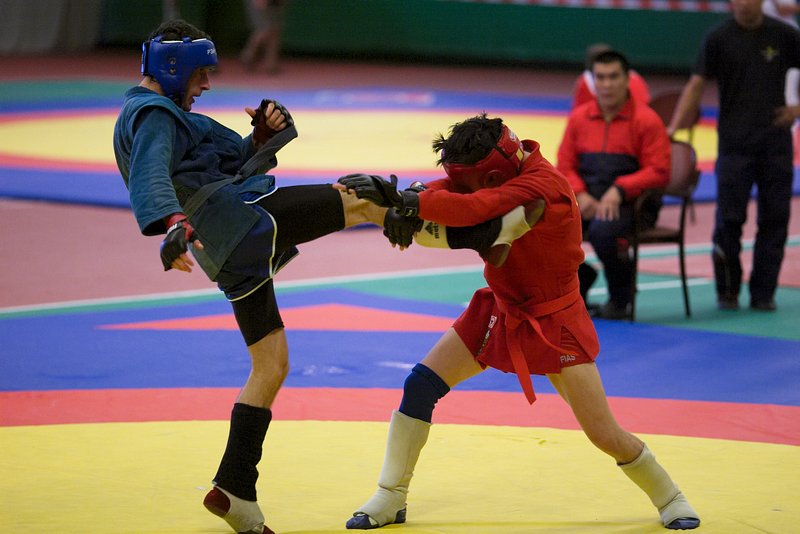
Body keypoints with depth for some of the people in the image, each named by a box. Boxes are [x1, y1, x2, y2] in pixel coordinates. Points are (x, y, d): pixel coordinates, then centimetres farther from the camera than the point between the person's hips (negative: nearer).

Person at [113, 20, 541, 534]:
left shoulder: (145, 116, 25)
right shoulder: (154, 115, -6)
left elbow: (229, 163, 24)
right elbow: (152, 179, -27)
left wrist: (262, 137, 5)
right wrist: (172, 224, -45)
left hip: (228, 253, 10)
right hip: (242, 211, -10)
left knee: (271, 365, 12)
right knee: (361, 201, -6)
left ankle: (234, 491, 10)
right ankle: (488, 233, -5)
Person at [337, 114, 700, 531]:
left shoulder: (543, 186, -32)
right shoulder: (506, 167, -8)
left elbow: (471, 209, -44)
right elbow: (450, 192, -20)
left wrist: (404, 200, -39)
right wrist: (390, 193, -39)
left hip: (553, 324, -7)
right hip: (501, 310, 7)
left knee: (606, 436, -5)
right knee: (420, 384, -4)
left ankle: (669, 497, 22)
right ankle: (390, 499, 8)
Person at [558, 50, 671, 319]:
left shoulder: (646, 120, -2)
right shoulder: (579, 118, 11)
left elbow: (659, 172, -8)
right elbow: (565, 166, 12)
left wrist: (619, 190, -19)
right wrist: (580, 195, -8)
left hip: (630, 203, -4)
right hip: (587, 203, 4)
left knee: (603, 230, -38)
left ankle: (621, 299, -8)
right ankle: (579, 280, 7)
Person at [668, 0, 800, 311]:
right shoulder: (719, 38, -1)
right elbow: (697, 84, -4)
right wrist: (673, 127, -14)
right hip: (735, 143, -2)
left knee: (774, 220, 2)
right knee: (729, 218, -4)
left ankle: (763, 294, 11)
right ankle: (728, 292, 10)